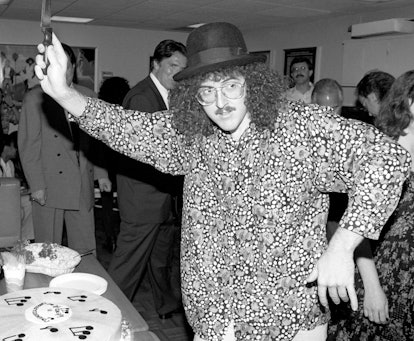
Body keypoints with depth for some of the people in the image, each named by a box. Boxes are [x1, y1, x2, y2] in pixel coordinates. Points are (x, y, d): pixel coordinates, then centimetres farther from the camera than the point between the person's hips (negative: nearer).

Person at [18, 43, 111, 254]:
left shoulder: (88, 97, 10)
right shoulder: (35, 98, -2)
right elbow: (27, 145, -4)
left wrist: (101, 173, 9)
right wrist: (36, 185, -9)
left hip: (82, 185, 3)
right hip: (49, 186, -3)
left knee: (84, 250, 7)